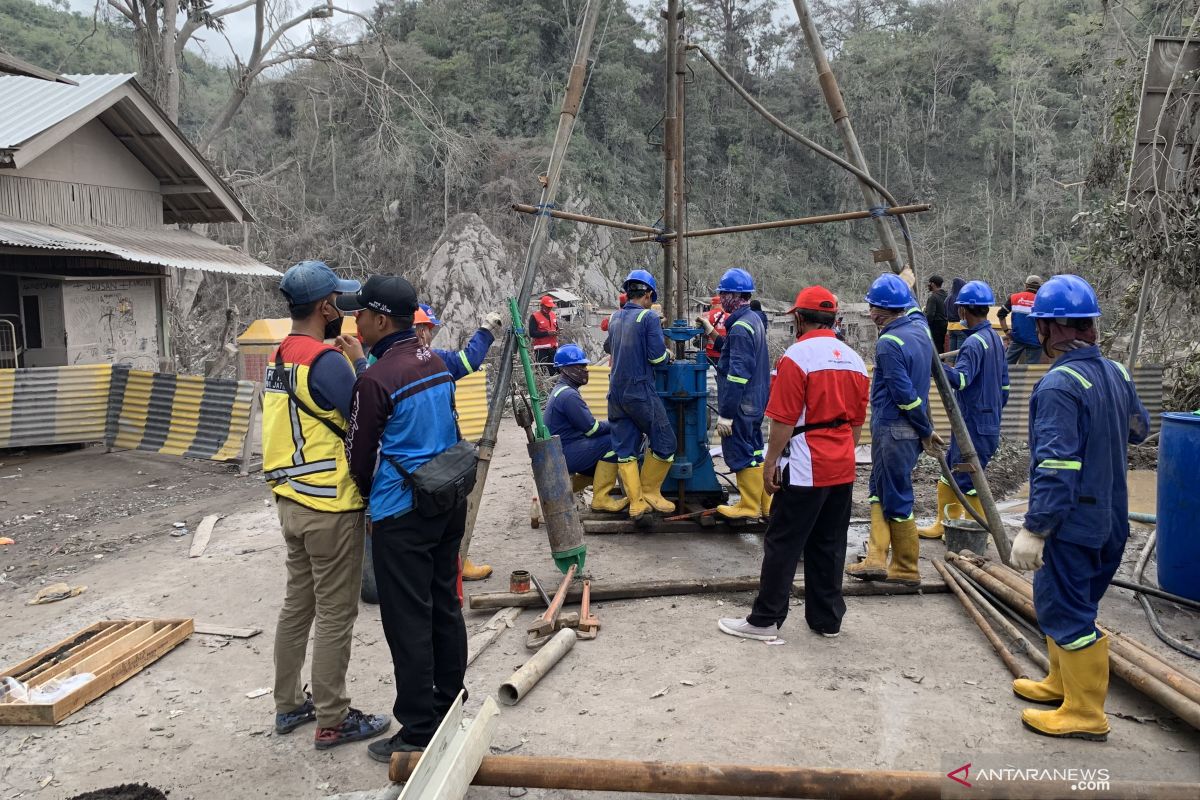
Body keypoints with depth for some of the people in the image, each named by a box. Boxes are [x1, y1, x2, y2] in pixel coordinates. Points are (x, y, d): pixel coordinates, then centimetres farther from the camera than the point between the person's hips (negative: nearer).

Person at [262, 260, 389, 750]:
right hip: (330, 508, -9)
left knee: (297, 605, 18)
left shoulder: (277, 360, 10)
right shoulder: (327, 361, -18)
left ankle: (288, 706, 30)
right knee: (335, 617, 2)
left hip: (291, 502, 9)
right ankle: (333, 722, 13)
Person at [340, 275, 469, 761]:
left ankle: (418, 733, 11)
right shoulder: (436, 363, 6)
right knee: (445, 608, 16)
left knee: (408, 622, 1)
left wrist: (369, 495, 11)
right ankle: (448, 711, 30)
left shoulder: (376, 379, -17)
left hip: (402, 515, -8)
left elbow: (360, 454, -6)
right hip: (449, 502, 8)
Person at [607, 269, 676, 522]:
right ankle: (650, 491, 15)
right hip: (640, 391, -7)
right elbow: (657, 356, -15)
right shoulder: (649, 317, -8)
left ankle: (636, 503, 8)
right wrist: (668, 354, 8)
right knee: (664, 443, 8)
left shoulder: (615, 318, 11)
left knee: (624, 449, 7)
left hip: (616, 392, 7)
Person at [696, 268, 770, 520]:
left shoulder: (740, 327, -20)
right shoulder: (753, 320, 10)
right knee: (753, 453, 17)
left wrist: (725, 413, -23)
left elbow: (737, 374, -25)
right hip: (754, 402, 10)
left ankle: (749, 506, 12)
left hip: (741, 404, -10)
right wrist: (712, 334, 17)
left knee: (739, 454, 2)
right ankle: (763, 502, 26)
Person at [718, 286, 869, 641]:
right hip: (843, 469, 7)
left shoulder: (797, 355, -13)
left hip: (805, 468, -7)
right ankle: (827, 619, 22)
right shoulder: (855, 359, 10)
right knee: (829, 545, 14)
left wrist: (771, 462, -9)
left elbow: (784, 420, -17)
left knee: (783, 545, 0)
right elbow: (857, 422, 15)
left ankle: (765, 620, 7)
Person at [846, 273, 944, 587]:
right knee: (880, 491, 16)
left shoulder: (888, 343, -20)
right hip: (910, 430, 10)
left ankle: (907, 570, 13)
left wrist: (926, 431, -11)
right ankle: (877, 558, 15)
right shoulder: (919, 327, 5)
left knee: (896, 498, 2)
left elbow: (905, 394, -19)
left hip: (893, 429, -10)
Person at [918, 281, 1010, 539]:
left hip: (974, 425, -10)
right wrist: (995, 411, 25)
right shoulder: (995, 339, 12)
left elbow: (960, 379, -33)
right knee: (949, 475, 16)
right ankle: (942, 525, 25)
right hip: (988, 421, 10)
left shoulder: (974, 342, -19)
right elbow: (1004, 385, 17)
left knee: (968, 481, 0)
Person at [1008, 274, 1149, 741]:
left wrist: (1034, 529, -24)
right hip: (1110, 520, 9)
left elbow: (1056, 466, -26)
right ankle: (1063, 683, 36)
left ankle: (1085, 714, 12)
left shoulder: (1059, 385, -22)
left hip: (1071, 522, -9)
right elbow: (1139, 429, 22)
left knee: (1064, 611, 2)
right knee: (1069, 604, 22)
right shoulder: (1116, 373, 5)